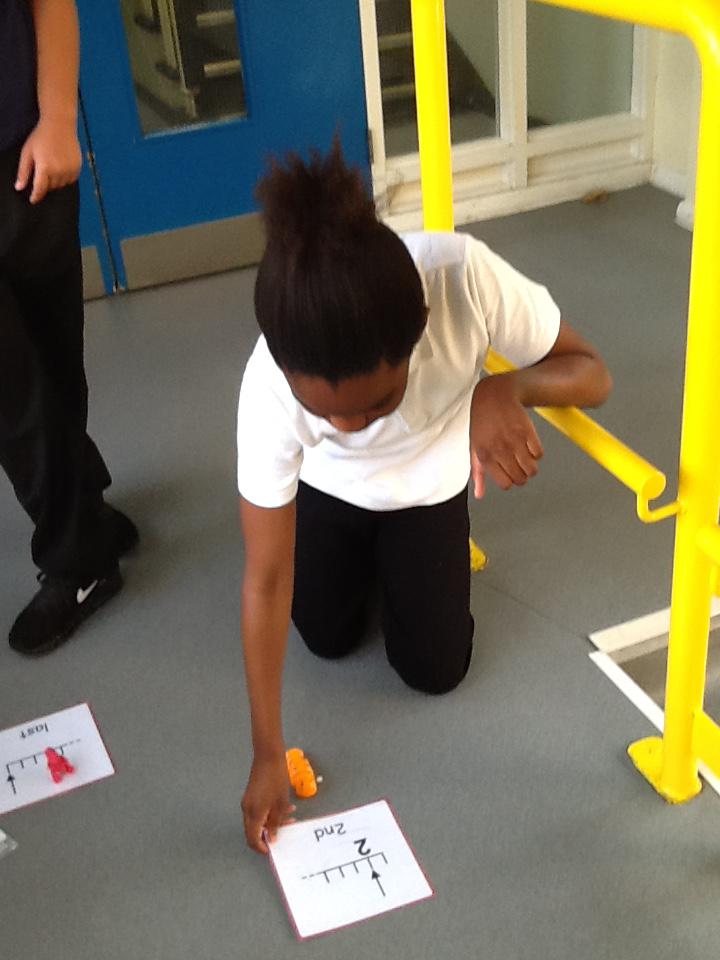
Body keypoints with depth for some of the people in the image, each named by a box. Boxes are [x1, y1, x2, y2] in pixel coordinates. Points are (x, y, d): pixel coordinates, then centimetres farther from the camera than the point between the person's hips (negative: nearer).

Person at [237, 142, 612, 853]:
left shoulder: (464, 276, -43)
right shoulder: (271, 390, -39)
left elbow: (591, 373, -26)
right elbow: (266, 579, -29)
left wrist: (507, 389, -50)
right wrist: (267, 754, -26)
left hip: (430, 476, 0)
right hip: (327, 483, 0)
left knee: (435, 668, 2)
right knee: (329, 636, 9)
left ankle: (398, 553, 30)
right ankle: (364, 554, 36)